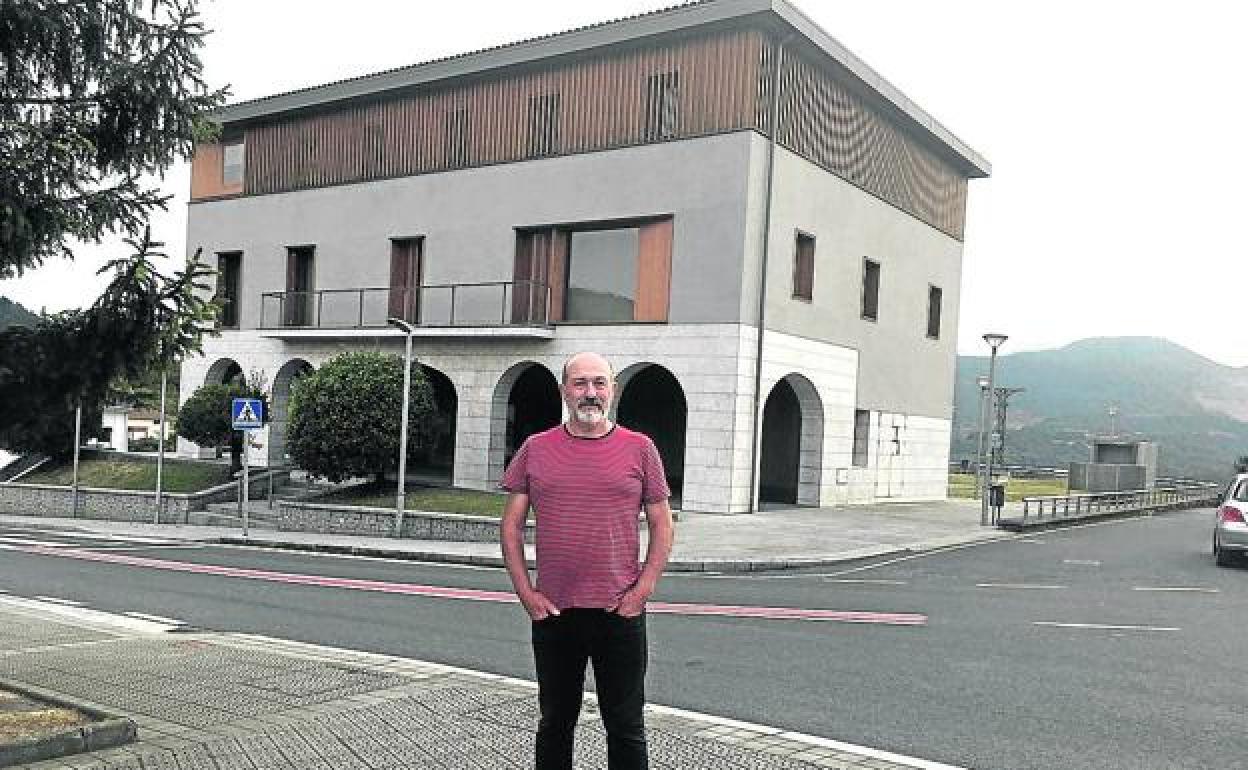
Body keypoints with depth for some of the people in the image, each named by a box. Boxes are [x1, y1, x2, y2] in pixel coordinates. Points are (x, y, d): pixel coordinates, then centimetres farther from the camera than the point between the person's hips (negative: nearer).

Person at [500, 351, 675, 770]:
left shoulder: (639, 448, 2)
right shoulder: (535, 449, 5)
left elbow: (662, 525, 4)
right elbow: (511, 526, 6)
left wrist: (642, 590, -5)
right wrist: (525, 592, -2)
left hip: (620, 611, -1)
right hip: (552, 611, 2)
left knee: (626, 727, 8)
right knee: (554, 724, 16)